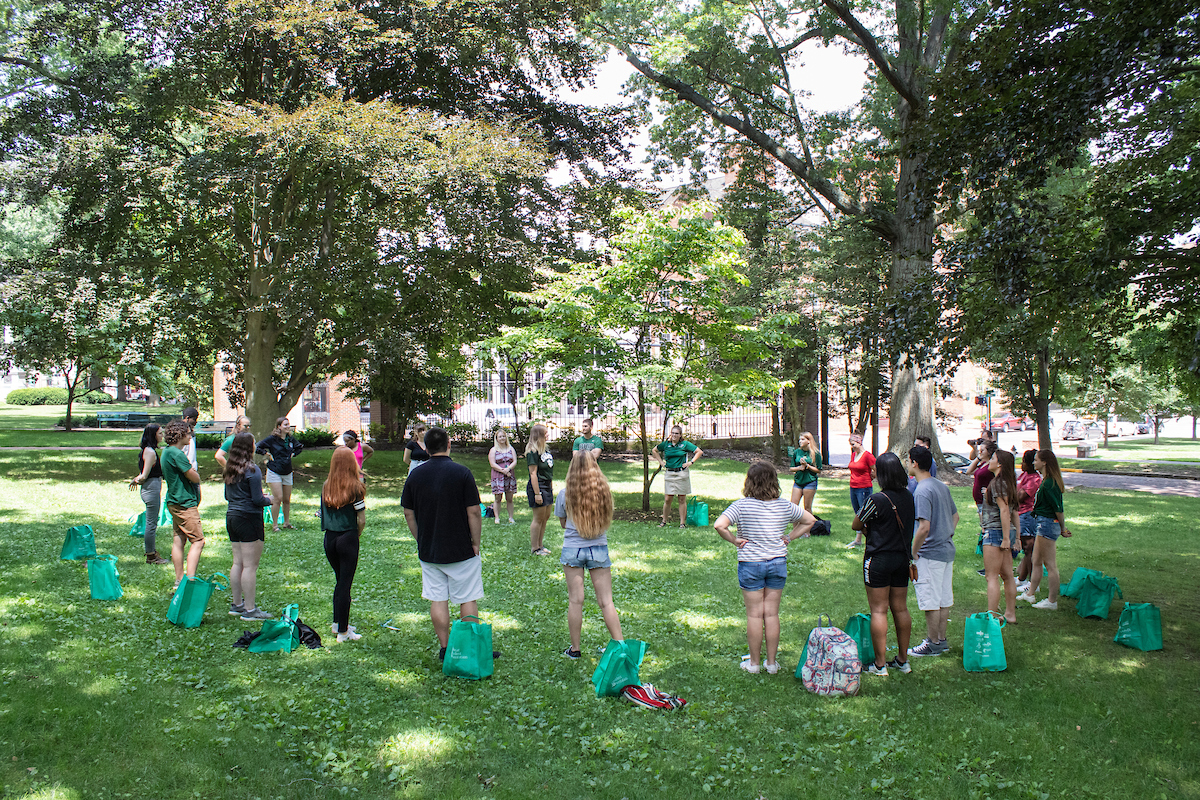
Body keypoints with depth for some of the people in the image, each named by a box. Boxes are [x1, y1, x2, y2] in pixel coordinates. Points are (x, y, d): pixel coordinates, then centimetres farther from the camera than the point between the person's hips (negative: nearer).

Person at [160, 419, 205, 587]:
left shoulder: (167, 452, 14)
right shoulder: (176, 454, -19)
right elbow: (195, 478, -16)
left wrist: (191, 472, 3)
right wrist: (195, 474, 5)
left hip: (175, 502, 10)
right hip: (185, 503, -10)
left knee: (179, 540, 13)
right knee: (197, 540, -9)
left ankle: (179, 581, 19)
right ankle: (190, 580, -14)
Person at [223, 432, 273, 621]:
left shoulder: (229, 469, 9)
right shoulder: (251, 470, -15)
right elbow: (257, 500, -17)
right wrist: (268, 500, 4)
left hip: (231, 517, 8)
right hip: (249, 519, -8)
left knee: (238, 563, 15)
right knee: (250, 565, -3)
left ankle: (236, 604, 23)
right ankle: (250, 609, 1)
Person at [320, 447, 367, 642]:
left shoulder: (326, 486, 2)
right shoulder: (355, 488, -11)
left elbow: (323, 514, 4)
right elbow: (361, 520, -10)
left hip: (329, 538, 5)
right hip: (348, 538, -5)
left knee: (340, 581, 20)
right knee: (345, 584, 2)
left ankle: (338, 623, 28)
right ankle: (343, 632, 8)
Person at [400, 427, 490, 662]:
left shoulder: (415, 475, 0)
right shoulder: (461, 473, -13)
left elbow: (408, 513, 7)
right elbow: (474, 512, -13)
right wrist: (476, 543, -3)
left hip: (428, 552, 4)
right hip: (461, 551, -4)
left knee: (437, 601, 11)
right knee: (468, 600, 7)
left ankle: (445, 649, 16)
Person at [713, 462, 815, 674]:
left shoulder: (742, 505, -14)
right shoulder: (784, 506, -1)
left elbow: (719, 525, -25)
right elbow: (809, 520, 11)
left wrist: (734, 540, -11)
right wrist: (789, 538, 9)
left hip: (750, 564, -3)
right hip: (778, 563, 3)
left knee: (754, 614, 6)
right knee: (772, 613, 10)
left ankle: (754, 662, 17)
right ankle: (772, 662, 19)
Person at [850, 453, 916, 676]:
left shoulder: (877, 500, -20)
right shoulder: (909, 497, 1)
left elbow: (856, 525, -9)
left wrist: (868, 527, 11)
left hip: (879, 559, -7)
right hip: (902, 557, 7)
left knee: (879, 610, 0)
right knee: (900, 609, 14)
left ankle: (880, 664, 4)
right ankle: (903, 660, 23)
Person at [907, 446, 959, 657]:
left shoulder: (922, 491, -19)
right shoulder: (941, 486, 9)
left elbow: (924, 528, -25)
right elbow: (955, 516, 18)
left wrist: (914, 552, -14)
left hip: (930, 553, -9)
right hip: (947, 550, 9)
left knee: (930, 601, 1)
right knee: (944, 598, 15)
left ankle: (933, 644, 9)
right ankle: (941, 640, 24)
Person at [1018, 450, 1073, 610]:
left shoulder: (1049, 483, -19)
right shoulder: (1046, 481, 12)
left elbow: (1058, 508, -18)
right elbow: (1058, 508, 13)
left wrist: (1063, 529, -9)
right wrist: (1062, 528, 13)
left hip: (1047, 524, -11)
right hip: (1042, 524, 11)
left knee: (1050, 565, -2)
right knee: (1036, 562, 18)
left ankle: (1052, 601, 5)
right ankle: (1030, 594, 27)